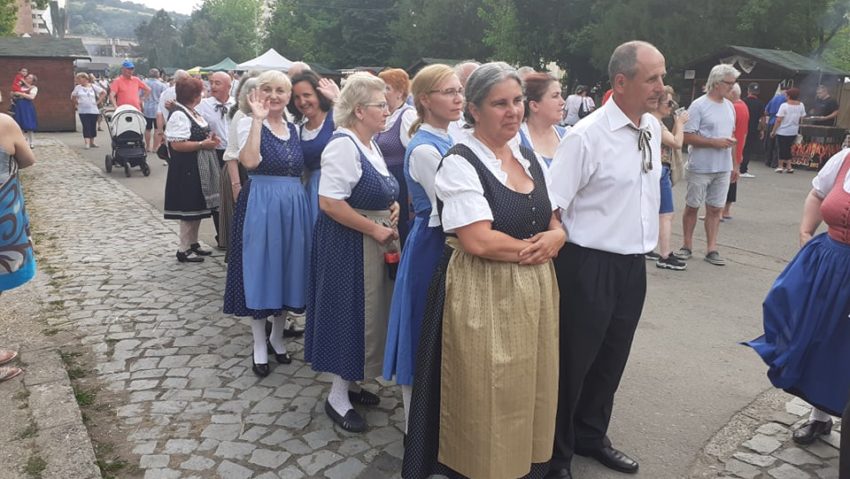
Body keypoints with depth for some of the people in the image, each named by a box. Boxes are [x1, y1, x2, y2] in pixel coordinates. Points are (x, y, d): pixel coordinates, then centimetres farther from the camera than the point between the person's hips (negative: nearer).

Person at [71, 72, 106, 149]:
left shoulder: (93, 87, 2)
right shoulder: (78, 87, 5)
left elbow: (104, 93, 5)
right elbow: (73, 97, 19)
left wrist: (98, 101, 0)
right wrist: (76, 103, 9)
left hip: (93, 110, 1)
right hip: (83, 111, 0)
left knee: (93, 126, 7)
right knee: (86, 127, -10)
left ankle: (92, 142, 19)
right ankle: (87, 143, -14)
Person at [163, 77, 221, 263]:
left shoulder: (193, 113, 13)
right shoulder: (179, 115, -16)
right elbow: (177, 144, -24)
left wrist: (210, 139, 5)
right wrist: (203, 144, -18)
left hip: (199, 168, 10)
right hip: (187, 170, -10)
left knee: (198, 207, 15)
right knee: (189, 208, -3)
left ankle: (193, 243, 26)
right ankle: (184, 249, 6)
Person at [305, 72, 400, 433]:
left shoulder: (371, 144, 12)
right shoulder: (343, 145, -18)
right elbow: (329, 202, -26)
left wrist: (392, 206, 3)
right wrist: (375, 229, -21)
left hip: (374, 244, 9)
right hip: (348, 245, -9)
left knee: (366, 313, 16)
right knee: (348, 313, 1)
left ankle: (350, 382, 33)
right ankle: (338, 396, 17)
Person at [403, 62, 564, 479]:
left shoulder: (529, 157, 10)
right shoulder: (460, 162, -12)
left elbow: (555, 223, 14)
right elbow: (479, 241, -21)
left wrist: (553, 239, -9)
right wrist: (532, 249, -8)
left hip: (534, 291, 7)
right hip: (481, 296, -7)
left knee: (529, 394, 17)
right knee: (486, 402, 5)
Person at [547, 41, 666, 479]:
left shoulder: (653, 129, 6)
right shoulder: (586, 136, -18)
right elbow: (550, 207, -17)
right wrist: (557, 252, -16)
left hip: (634, 264, 7)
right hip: (590, 266, -7)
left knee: (612, 358, 20)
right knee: (573, 361, 8)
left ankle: (591, 436, 41)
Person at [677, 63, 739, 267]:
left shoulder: (729, 106, 12)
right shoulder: (699, 106, -9)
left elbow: (730, 136, 19)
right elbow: (687, 136, -15)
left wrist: (734, 165, 17)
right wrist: (715, 142, -17)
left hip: (723, 168, 6)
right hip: (700, 168, -6)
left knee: (715, 209, 7)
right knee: (692, 206, 5)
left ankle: (711, 249, 14)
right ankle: (687, 246, 18)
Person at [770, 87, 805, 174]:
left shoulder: (784, 105, -15)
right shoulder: (801, 105, -1)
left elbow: (778, 120, -17)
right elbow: (802, 118, 8)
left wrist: (773, 131, -9)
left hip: (782, 131, -5)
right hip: (793, 131, 5)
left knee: (781, 148, 7)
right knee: (788, 148, 16)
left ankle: (781, 166, 13)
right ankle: (788, 166, 13)